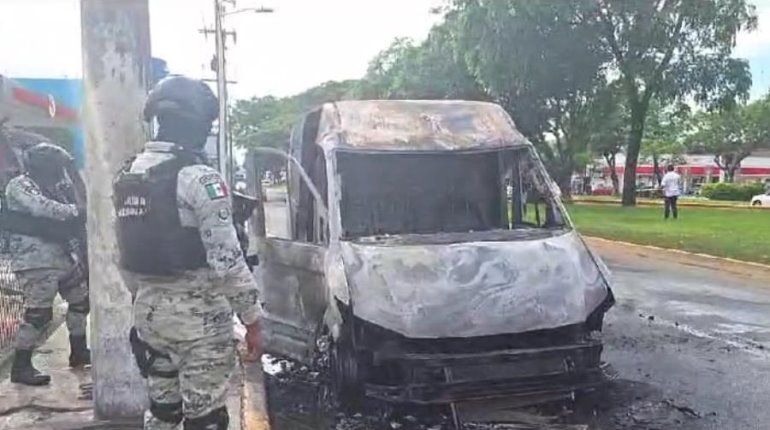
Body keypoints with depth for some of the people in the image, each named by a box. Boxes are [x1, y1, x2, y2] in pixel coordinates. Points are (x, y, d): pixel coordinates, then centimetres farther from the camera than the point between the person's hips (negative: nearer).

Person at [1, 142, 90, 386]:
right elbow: (43, 209, -26)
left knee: (81, 298, 14)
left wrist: (80, 216, -4)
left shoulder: (49, 189, 19)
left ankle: (78, 351, 27)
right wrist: (77, 211, -25)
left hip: (59, 256, 10)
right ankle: (20, 367, -1)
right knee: (39, 312, -12)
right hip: (35, 259, -9)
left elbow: (63, 222, 15)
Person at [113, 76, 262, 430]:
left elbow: (126, 256, 12)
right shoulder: (199, 178, -17)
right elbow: (226, 258, -19)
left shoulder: (126, 176, 7)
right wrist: (251, 316, -11)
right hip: (198, 315, -7)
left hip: (148, 311, 8)